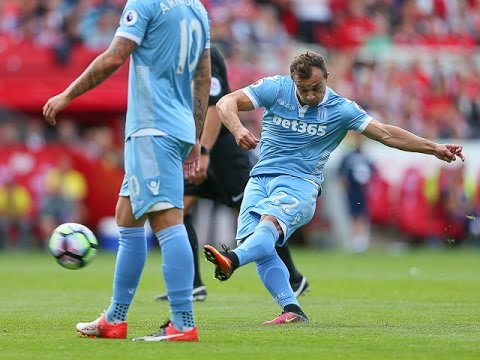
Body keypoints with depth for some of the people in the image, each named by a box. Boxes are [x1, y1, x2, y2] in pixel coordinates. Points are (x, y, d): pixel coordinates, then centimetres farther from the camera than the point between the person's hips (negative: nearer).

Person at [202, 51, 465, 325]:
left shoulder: (340, 109, 1)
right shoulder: (275, 89, 3)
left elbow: (387, 134, 1)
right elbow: (227, 103, 0)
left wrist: (434, 148, -7)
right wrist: (238, 129, -21)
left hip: (300, 182, -3)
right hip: (261, 178, 3)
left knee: (270, 222, -33)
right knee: (253, 241, -19)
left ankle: (232, 260, -61)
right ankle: (292, 310, -21)